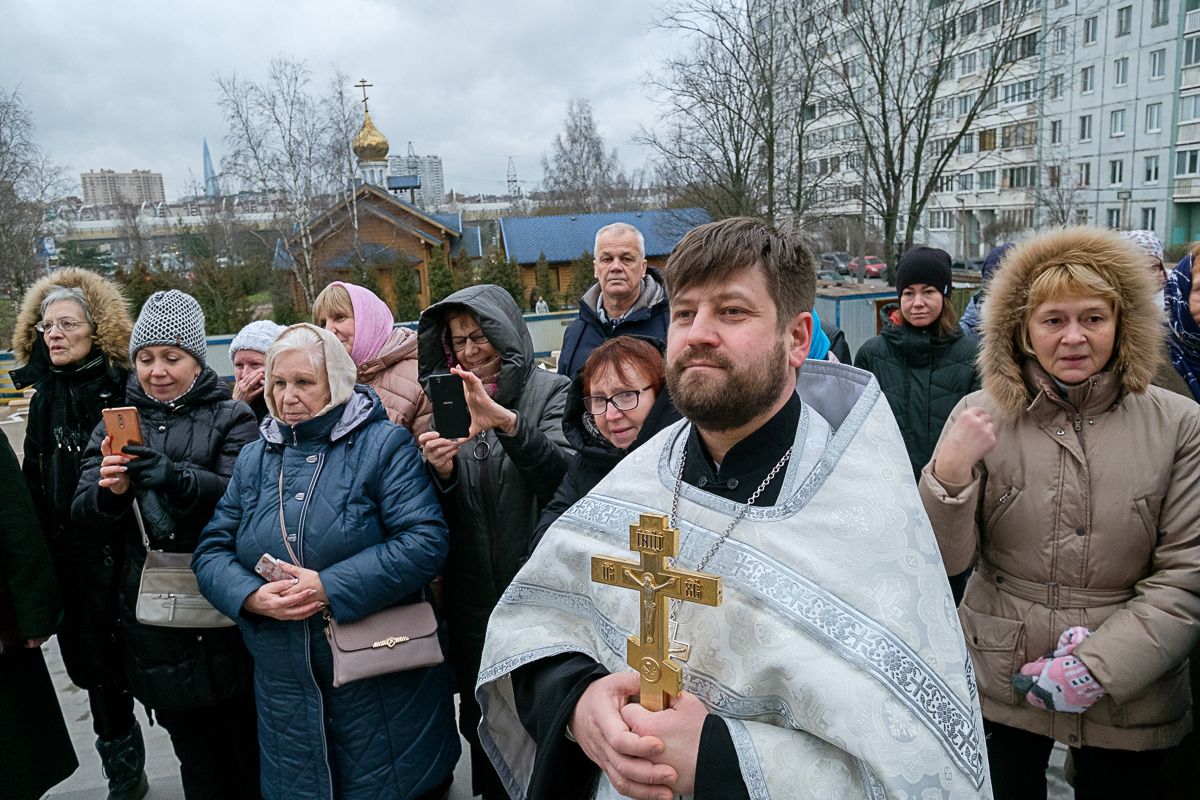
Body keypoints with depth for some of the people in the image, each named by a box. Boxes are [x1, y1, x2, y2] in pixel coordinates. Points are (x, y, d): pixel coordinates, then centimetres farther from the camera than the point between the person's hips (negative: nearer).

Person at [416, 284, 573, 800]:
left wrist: (507, 421, -33)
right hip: (472, 596, 4)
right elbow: (444, 512, 8)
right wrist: (441, 471, -14)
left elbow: (565, 475, -20)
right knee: (481, 718, 15)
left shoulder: (548, 391, -3)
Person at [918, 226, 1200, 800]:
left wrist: (1097, 668, -15)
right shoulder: (980, 415, -7)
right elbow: (946, 559, -9)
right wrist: (948, 473, -27)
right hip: (998, 688, 0)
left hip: (1129, 700, 1)